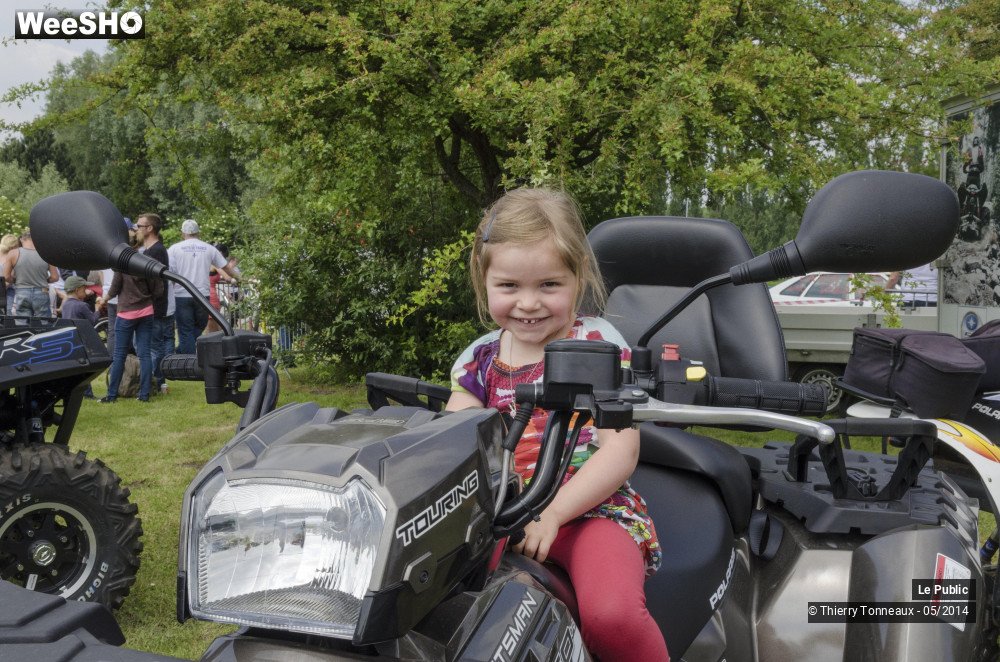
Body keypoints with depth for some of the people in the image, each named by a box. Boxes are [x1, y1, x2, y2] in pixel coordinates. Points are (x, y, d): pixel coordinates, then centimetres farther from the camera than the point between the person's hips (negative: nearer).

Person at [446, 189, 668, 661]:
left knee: (611, 615, -33)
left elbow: (621, 451, -8)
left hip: (591, 509, -4)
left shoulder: (598, 343, -2)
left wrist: (553, 513, -19)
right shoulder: (478, 359, 11)